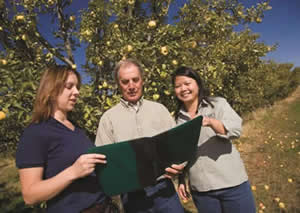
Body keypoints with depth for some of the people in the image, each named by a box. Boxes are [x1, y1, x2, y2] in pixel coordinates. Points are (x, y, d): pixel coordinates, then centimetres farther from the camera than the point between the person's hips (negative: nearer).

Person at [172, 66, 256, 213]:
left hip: (232, 183, -2)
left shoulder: (218, 104, -3)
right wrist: (181, 180, 9)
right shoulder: (178, 118, 6)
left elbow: (236, 130, -17)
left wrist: (210, 122, -34)